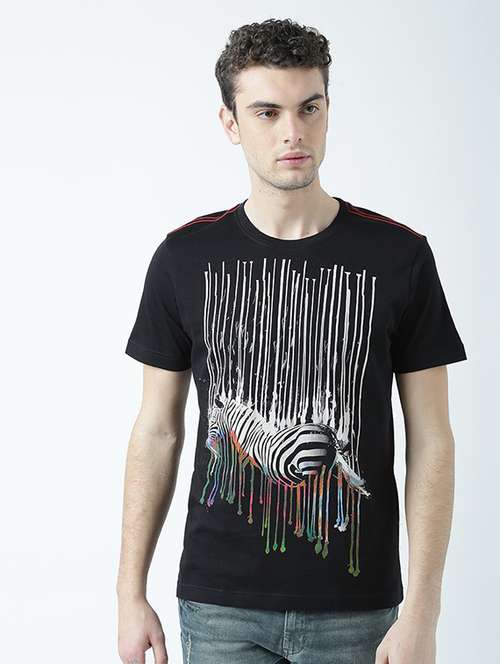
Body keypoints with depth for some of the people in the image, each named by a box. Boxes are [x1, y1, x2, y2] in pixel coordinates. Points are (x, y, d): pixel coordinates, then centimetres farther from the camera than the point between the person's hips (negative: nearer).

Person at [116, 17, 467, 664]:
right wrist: (130, 594, 2)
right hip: (219, 603, 1)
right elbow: (157, 431, 4)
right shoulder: (184, 258, -1)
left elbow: (430, 442, -3)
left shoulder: (399, 257, -4)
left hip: (355, 606, -1)